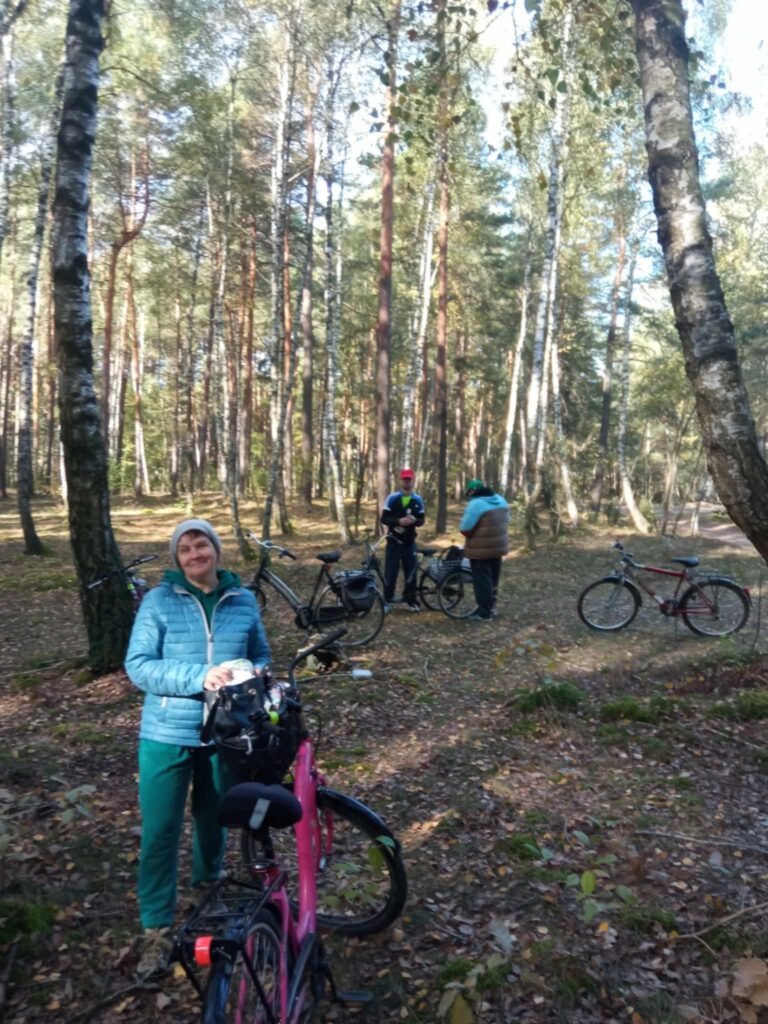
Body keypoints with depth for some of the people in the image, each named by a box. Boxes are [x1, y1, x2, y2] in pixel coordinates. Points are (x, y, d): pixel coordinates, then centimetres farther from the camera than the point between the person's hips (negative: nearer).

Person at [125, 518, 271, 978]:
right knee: (160, 832, 3)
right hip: (167, 734, -2)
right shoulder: (158, 600, -9)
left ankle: (208, 890, 47)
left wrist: (254, 675, -14)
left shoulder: (244, 601, 0)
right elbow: (138, 665, -14)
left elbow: (261, 654, 10)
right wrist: (199, 678, -27)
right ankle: (158, 930, 22)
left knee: (214, 820, 20)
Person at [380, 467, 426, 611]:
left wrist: (415, 520, -18)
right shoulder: (392, 498, -5)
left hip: (410, 542, 2)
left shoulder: (418, 500, 3)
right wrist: (399, 521, -23)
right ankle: (387, 600, 13)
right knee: (391, 572, 1)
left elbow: (421, 520, 6)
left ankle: (411, 601, 17)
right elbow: (384, 519, -7)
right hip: (394, 541, -2)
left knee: (411, 572, 6)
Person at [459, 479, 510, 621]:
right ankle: (490, 607, 32)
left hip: (480, 549, -8)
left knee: (482, 580, 1)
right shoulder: (500, 500, 6)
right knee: (492, 578, 20)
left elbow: (464, 528, -20)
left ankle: (484, 612, 6)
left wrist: (475, 534, 0)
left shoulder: (476, 504, -20)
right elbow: (505, 521, 16)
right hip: (499, 546, 8)